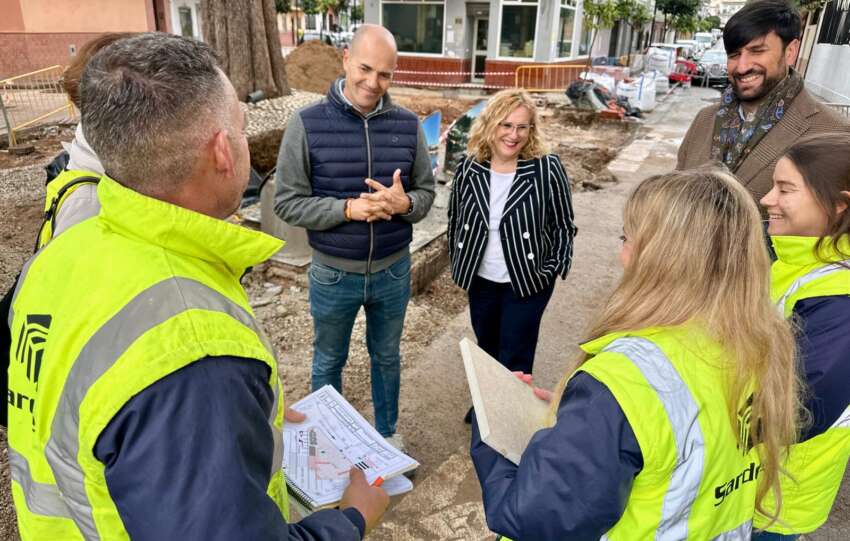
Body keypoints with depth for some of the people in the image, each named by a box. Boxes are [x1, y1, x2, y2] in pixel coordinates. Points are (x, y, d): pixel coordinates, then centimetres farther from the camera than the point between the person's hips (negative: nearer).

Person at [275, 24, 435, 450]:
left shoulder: (408, 125, -5)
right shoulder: (307, 124, -13)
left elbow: (426, 193, 1)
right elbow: (287, 203, -12)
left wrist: (404, 203, -22)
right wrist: (347, 209, -25)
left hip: (393, 271, 2)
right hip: (332, 274, -2)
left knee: (387, 357, 22)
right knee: (328, 361, 20)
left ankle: (388, 431, 46)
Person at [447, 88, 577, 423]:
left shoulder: (547, 169, -17)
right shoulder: (468, 167, -7)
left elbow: (563, 226, -7)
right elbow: (455, 219, 7)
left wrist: (552, 271, -9)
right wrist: (457, 262, 7)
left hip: (527, 282, -4)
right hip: (480, 279, 4)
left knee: (514, 358, 5)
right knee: (486, 347, 23)